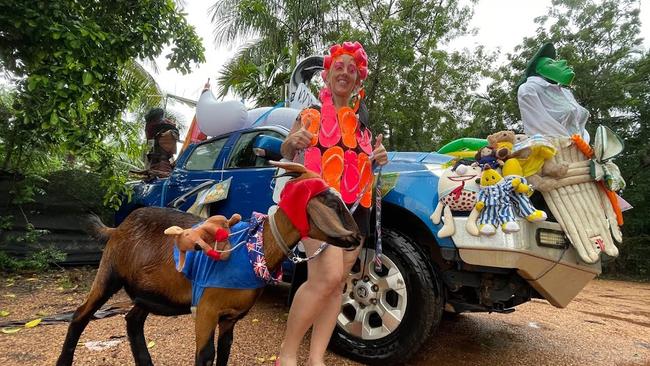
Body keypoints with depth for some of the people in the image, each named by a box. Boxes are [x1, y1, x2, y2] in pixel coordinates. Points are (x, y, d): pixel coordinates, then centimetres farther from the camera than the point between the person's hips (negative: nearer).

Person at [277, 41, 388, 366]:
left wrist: (378, 158, 4)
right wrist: (292, 141, -11)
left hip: (355, 207, 5)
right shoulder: (310, 113, 7)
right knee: (327, 277, -21)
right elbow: (286, 155, 13)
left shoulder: (361, 121, 18)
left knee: (337, 283, 3)